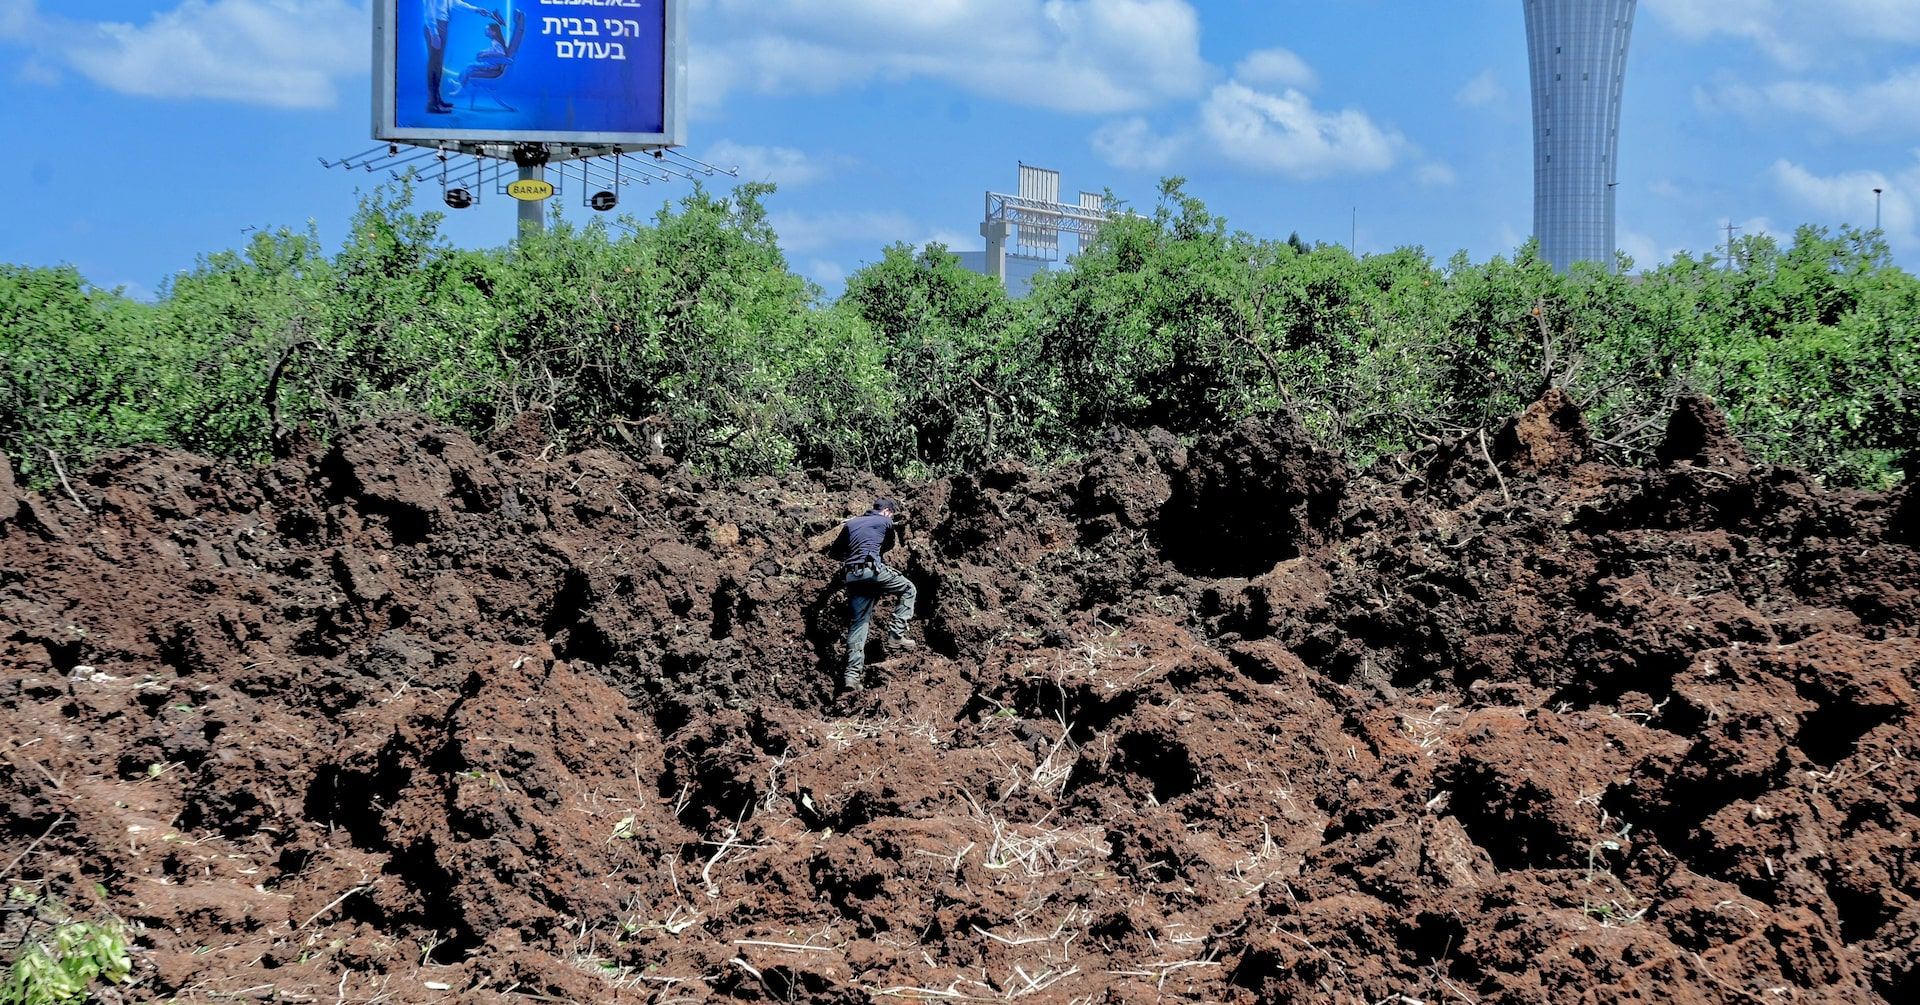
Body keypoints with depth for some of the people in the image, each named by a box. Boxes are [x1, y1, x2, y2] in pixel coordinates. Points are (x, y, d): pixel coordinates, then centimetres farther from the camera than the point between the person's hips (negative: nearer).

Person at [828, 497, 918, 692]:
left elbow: (833, 553, 26)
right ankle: (896, 635, 3)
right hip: (873, 570, -5)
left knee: (857, 624, 6)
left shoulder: (850, 524, 24)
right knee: (908, 589, 15)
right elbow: (889, 544, 32)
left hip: (851, 577, 5)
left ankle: (852, 674, -4)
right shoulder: (885, 522, 12)